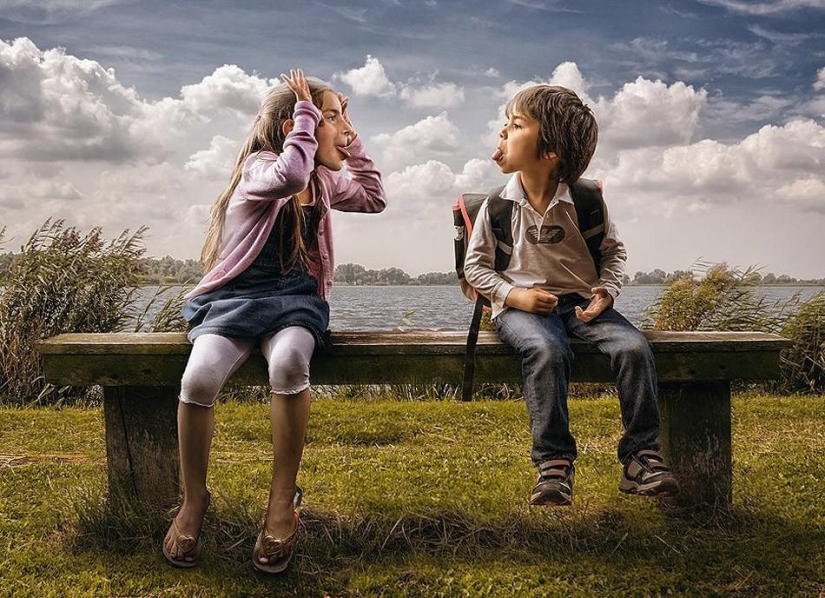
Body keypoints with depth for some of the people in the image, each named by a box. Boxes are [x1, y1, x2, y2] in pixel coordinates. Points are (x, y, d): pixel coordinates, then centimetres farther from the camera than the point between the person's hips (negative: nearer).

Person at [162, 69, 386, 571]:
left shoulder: (323, 181, 15)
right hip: (235, 297, -3)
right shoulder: (258, 166, -7)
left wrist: (352, 138, 14)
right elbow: (289, 175, -29)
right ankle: (194, 499, -7)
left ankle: (284, 500, -22)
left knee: (289, 361, -35)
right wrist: (307, 113, -16)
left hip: (295, 301, 4)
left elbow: (374, 198, 21)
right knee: (199, 377, -33)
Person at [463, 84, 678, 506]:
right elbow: (476, 266, 6)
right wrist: (514, 295, -11)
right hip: (521, 306, -2)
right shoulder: (497, 207, 0)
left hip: (581, 302, 2)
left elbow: (613, 251, 15)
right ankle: (553, 463, -26)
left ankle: (641, 457, -13)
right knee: (548, 351, -36)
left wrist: (606, 291, -4)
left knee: (634, 347, -24)